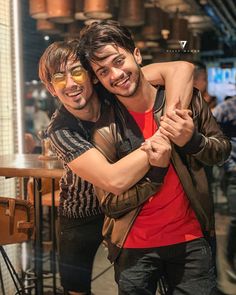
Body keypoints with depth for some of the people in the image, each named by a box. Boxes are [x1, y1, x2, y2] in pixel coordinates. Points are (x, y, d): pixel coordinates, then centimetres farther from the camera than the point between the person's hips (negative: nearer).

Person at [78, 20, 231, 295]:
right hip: (135, 249, -1)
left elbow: (223, 151, 4)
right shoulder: (105, 130, -12)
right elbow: (110, 205, -9)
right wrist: (155, 168, -23)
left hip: (190, 240, 2)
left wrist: (192, 140, -18)